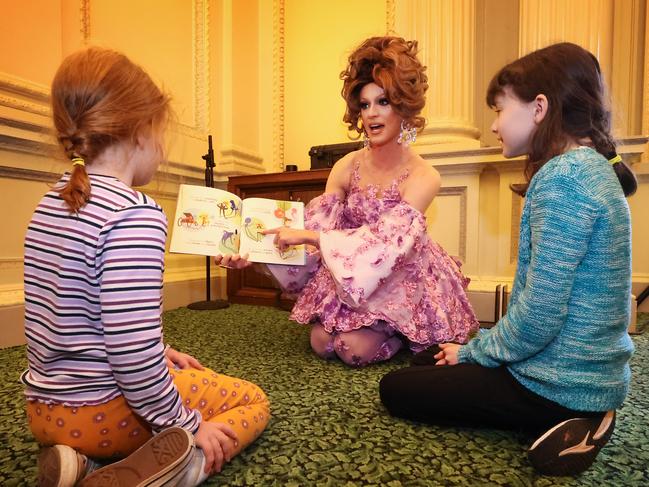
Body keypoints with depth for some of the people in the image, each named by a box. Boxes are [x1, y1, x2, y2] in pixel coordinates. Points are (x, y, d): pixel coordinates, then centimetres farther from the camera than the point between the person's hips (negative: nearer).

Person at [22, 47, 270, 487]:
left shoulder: (52, 203, 5)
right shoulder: (135, 213, -24)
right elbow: (132, 351, -28)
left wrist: (159, 351, 16)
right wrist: (187, 426, -12)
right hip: (101, 409, -8)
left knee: (184, 375, 30)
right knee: (254, 401, 10)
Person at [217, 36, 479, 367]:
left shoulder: (423, 177, -18)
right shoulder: (347, 167, -7)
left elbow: (383, 241, -29)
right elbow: (314, 234, -10)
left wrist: (308, 236, -31)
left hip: (402, 282, -3)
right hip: (345, 279, 4)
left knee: (356, 349, -17)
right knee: (322, 342, -9)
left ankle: (401, 334, 13)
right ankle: (380, 328, 18)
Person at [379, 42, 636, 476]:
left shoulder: (563, 175, -23)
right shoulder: (591, 168, 8)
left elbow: (539, 314, -26)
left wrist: (475, 351, -8)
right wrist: (479, 346, 8)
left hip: (559, 383, -9)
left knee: (396, 389, 3)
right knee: (426, 362, 20)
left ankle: (560, 423, -4)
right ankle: (574, 419, 10)